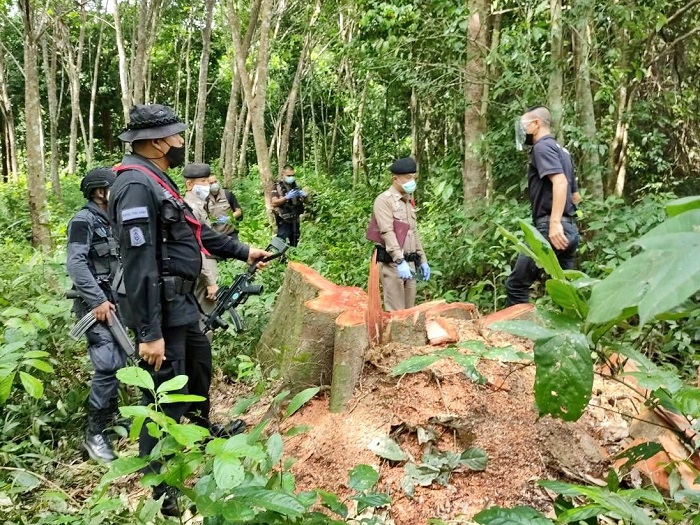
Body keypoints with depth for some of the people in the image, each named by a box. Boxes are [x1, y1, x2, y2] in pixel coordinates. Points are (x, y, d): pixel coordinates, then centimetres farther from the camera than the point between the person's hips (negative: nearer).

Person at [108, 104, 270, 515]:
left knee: (200, 361, 29)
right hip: (162, 308, -11)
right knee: (165, 395, -2)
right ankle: (158, 489, 12)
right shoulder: (137, 186, -22)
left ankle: (201, 427, 53)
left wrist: (243, 252, 24)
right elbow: (140, 265, -27)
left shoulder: (158, 181, 12)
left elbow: (196, 232, 22)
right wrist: (150, 332, -28)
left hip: (181, 302, 11)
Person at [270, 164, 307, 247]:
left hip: (295, 221, 6)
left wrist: (304, 195, -9)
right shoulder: (277, 187, -3)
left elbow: (305, 201, 14)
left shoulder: (295, 186, 12)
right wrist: (287, 197, -25)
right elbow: (274, 203, -14)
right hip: (284, 221, -6)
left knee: (294, 245, 12)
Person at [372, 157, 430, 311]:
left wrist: (422, 260, 18)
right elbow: (387, 232, -19)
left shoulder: (408, 201, 18)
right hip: (393, 263, -8)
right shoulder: (384, 200, -9)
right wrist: (400, 261, -27)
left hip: (410, 263, 8)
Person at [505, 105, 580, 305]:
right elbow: (575, 196, 27)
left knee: (516, 285, -5)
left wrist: (554, 222, -30)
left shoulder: (542, 147, -5)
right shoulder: (560, 150, 23)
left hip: (551, 228, -9)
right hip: (569, 228, 9)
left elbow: (560, 182, -22)